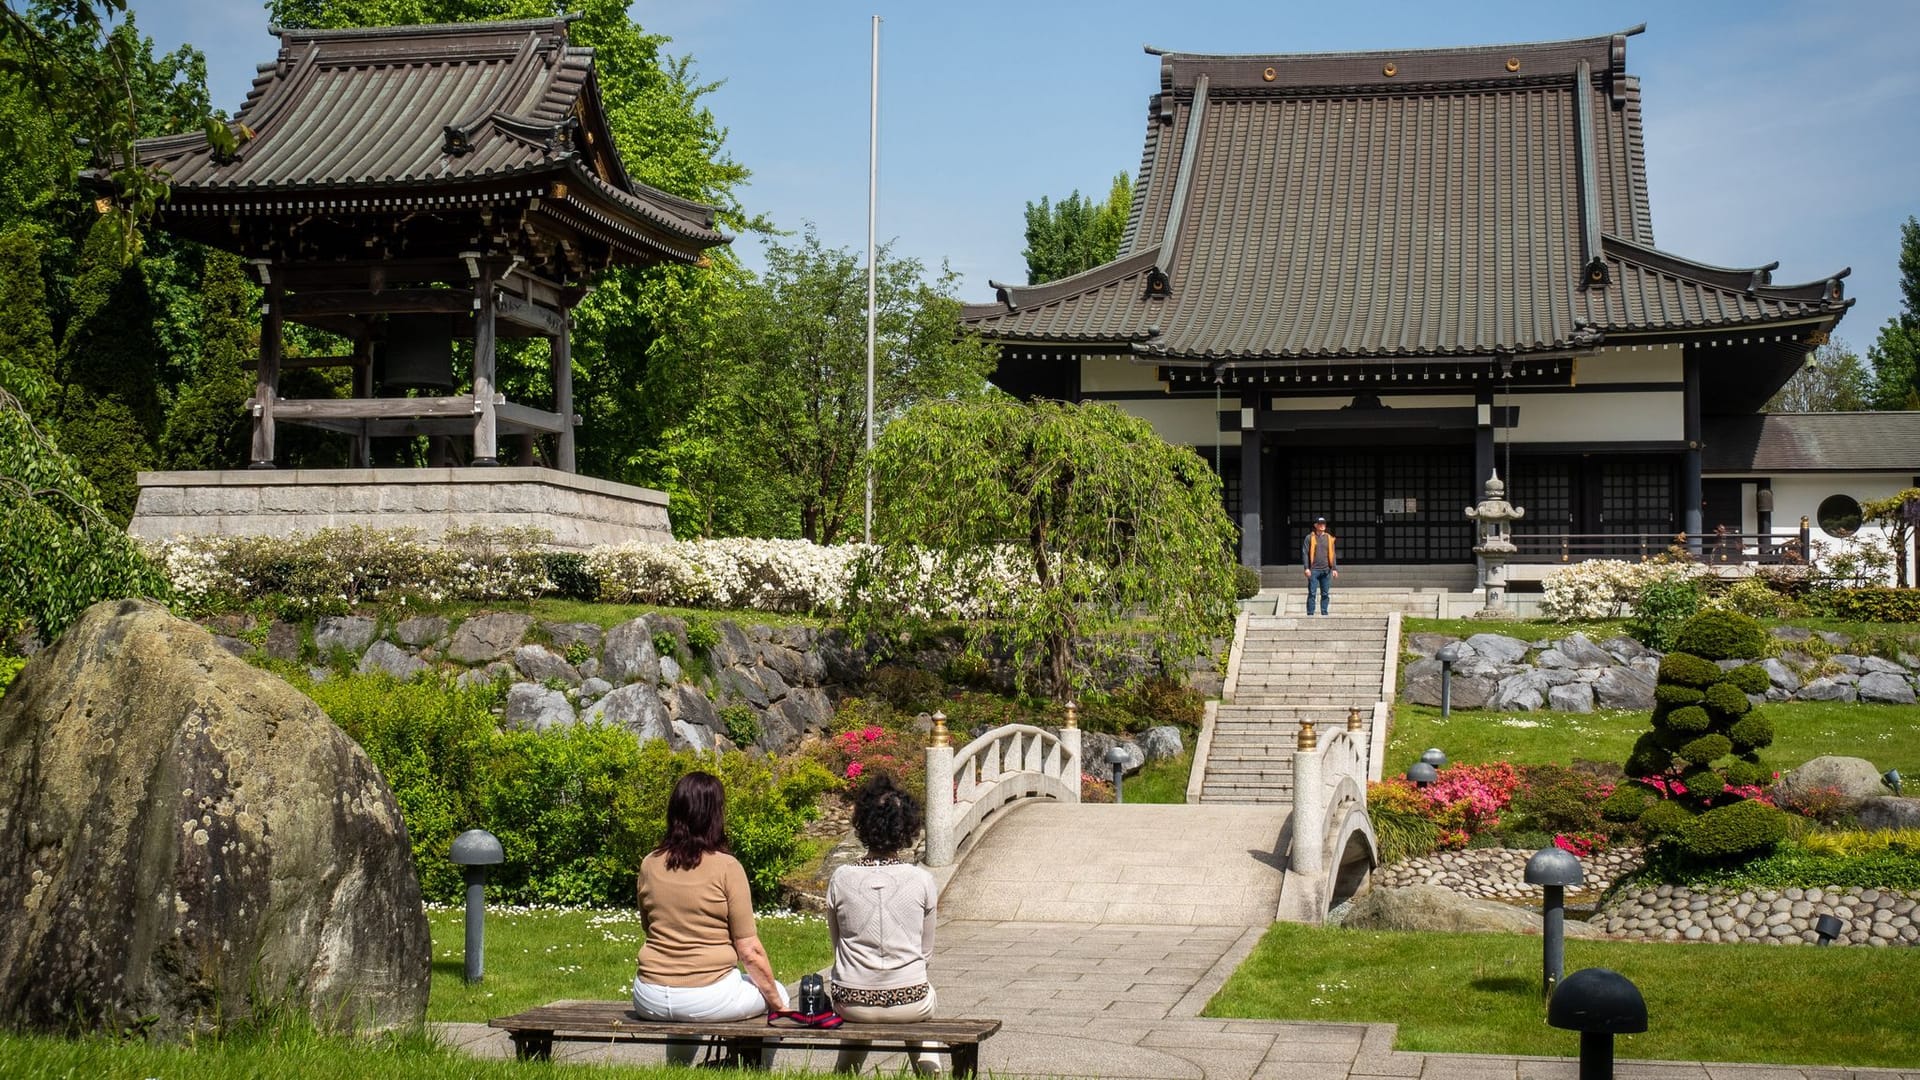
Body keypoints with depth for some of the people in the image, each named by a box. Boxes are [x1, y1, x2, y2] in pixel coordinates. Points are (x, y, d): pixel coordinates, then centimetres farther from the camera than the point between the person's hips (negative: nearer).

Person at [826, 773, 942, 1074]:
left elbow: (837, 944, 6)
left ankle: (846, 1071, 40)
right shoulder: (921, 880, -10)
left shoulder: (840, 879, -7)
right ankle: (929, 1067, 30)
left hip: (851, 1004, 1)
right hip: (908, 1002, -1)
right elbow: (926, 950, 2)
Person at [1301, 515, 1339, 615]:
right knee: (1312, 594, -4)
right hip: (1314, 570, -3)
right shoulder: (1310, 538, 3)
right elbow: (1305, 553, -1)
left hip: (1326, 570, 3)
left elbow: (1332, 554, 13)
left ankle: (1324, 614, 8)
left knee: (1325, 594, 4)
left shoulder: (1329, 538, 12)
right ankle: (1310, 614, -3)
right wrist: (1306, 568, -10)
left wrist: (1334, 568, 5)